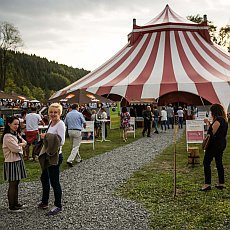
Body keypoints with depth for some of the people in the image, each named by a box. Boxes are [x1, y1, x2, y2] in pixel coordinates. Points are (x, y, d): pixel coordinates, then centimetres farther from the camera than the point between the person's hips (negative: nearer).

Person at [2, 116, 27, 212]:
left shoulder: (16, 134, 12)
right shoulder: (8, 136, -18)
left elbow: (24, 142, 6)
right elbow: (16, 149, -21)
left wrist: (19, 144, -14)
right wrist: (21, 145, -1)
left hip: (18, 161, 9)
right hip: (11, 162, -8)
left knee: (16, 183, 15)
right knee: (12, 184, 0)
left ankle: (16, 203, 27)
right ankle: (12, 207, 10)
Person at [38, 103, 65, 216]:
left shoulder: (60, 124, -17)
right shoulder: (51, 123, 10)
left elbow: (61, 142, -24)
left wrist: (46, 137, -20)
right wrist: (45, 137, 3)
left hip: (55, 156, -10)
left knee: (54, 181, -1)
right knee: (44, 178, 21)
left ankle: (58, 206, 14)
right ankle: (44, 202, 37)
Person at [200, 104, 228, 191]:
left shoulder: (218, 119, -17)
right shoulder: (224, 120, 13)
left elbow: (213, 132, -17)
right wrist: (208, 122, 17)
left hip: (214, 144, -10)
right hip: (222, 144, 10)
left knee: (206, 163, -6)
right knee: (219, 163, 15)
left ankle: (207, 184, -9)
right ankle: (221, 183, 19)